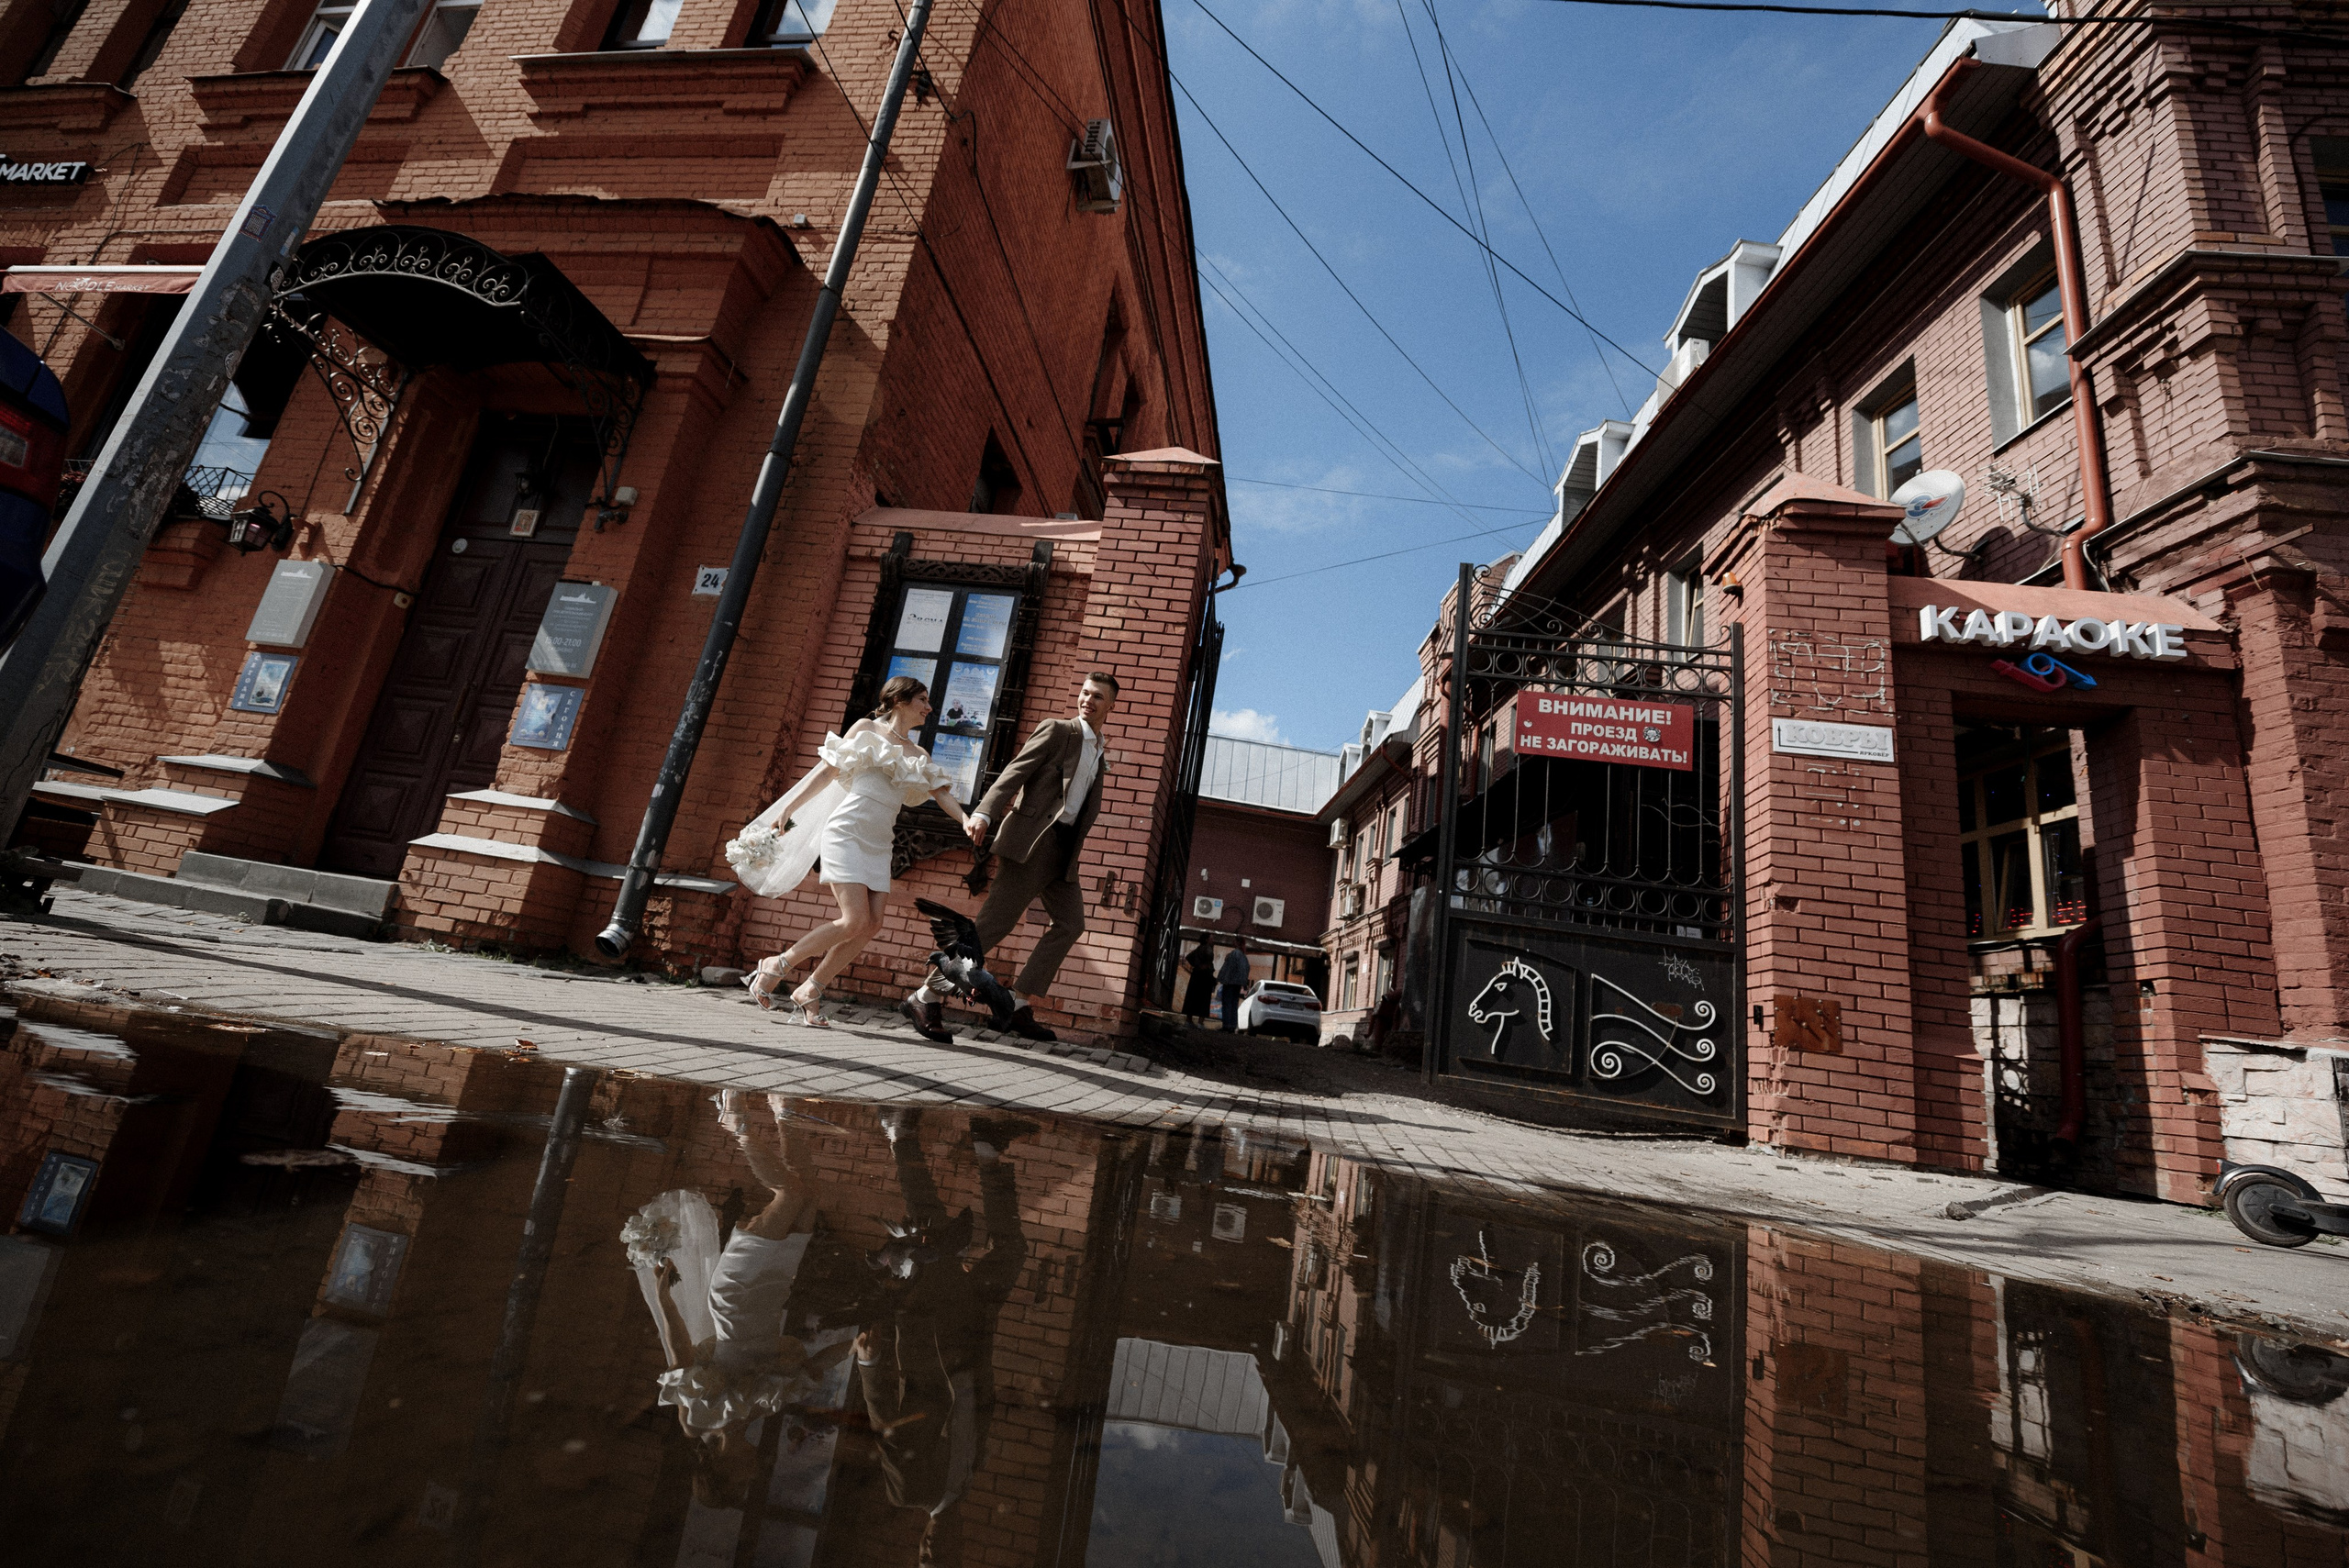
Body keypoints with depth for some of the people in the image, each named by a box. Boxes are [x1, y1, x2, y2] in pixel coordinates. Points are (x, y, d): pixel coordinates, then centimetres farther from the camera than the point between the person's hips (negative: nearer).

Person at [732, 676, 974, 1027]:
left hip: (878, 845, 6)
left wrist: (968, 821, -13)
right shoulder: (867, 729, 5)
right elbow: (827, 771, 3)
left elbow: (942, 794, 6)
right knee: (855, 920, -16)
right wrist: (788, 809, -2)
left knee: (871, 925, -6)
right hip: (847, 834, -6)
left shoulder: (918, 756, 18)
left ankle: (810, 991, 9)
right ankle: (776, 966, 1)